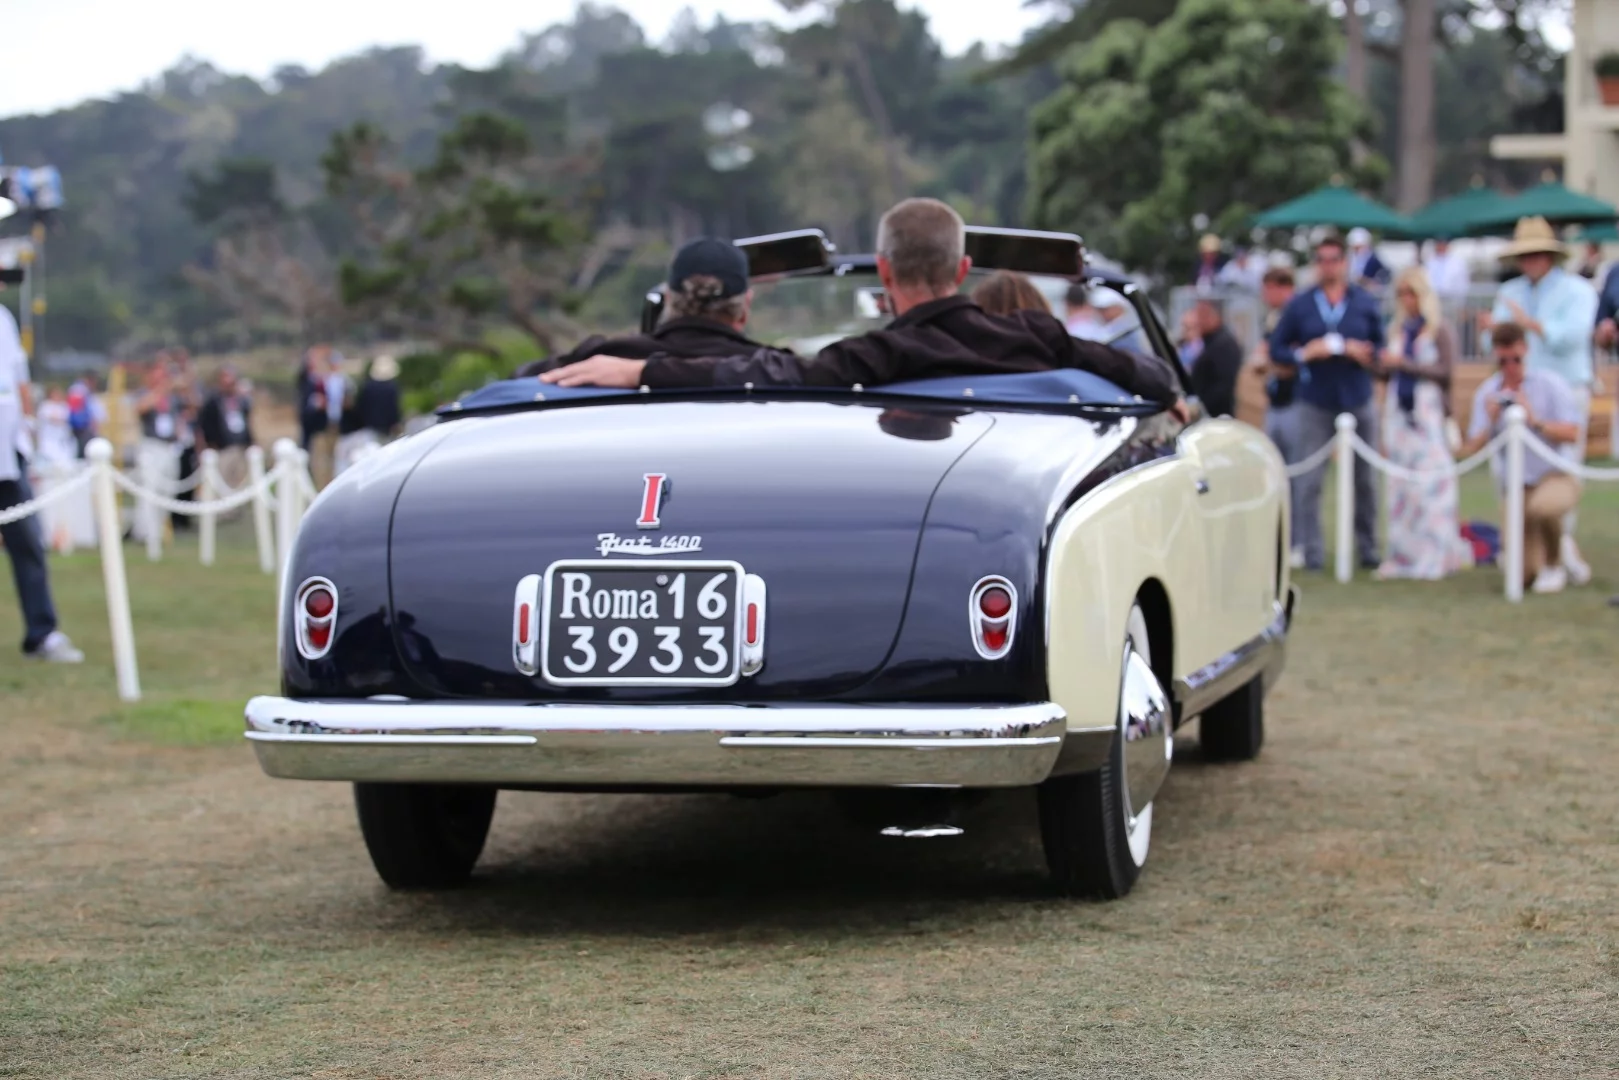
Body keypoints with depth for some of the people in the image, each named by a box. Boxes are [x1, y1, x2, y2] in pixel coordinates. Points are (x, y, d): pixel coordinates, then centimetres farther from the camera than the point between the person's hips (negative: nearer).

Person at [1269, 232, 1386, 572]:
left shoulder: (1366, 303, 8)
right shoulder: (1300, 305, 6)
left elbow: (1381, 349, 8)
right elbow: (1276, 350, 6)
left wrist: (1362, 353, -12)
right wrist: (1304, 354, -12)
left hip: (1358, 401, 1)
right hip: (1314, 403, -1)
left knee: (1365, 478, 4)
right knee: (1310, 480, -6)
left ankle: (1368, 548, 14)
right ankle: (1312, 552, -3)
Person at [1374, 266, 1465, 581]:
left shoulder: (1440, 330, -1)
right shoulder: (1396, 329, 14)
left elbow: (1446, 372, -9)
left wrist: (1404, 364, -12)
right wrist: (1384, 367, -3)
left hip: (1427, 413, -5)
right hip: (1398, 411, 5)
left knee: (1430, 484, -8)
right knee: (1401, 485, 3)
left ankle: (1433, 558, -7)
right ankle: (1403, 556, 6)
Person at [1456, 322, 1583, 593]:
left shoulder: (1549, 385, -8)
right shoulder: (1487, 393, 1)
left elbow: (1572, 433, -14)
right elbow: (1472, 449, -2)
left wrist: (1535, 421, -26)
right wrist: (1491, 423, -20)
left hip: (1556, 477, -3)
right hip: (1516, 486, 3)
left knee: (1543, 506, -41)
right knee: (1522, 575, -4)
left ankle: (1554, 566, -11)